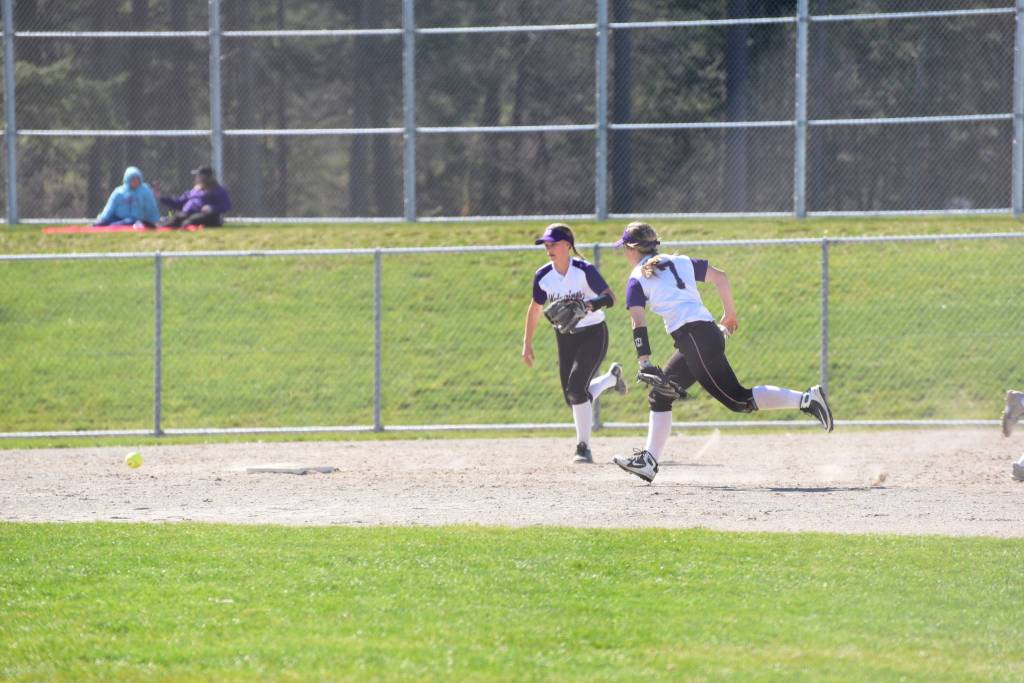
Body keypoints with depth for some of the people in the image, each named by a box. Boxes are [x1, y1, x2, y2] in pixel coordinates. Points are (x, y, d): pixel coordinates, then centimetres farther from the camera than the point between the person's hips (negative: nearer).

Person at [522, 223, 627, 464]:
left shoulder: (584, 270, -19)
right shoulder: (543, 276, -4)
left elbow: (610, 298, -22)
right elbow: (535, 308, 10)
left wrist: (590, 305, -42)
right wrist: (527, 343, 11)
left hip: (592, 333, -6)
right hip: (564, 337, 6)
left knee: (576, 388, -20)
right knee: (572, 397, 4)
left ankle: (583, 446, -8)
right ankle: (611, 378, 34)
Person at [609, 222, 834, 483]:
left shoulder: (637, 280, 3)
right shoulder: (681, 262, 21)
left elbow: (639, 324, -7)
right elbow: (720, 277, 18)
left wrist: (644, 363, -12)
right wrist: (730, 314, 26)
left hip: (693, 336, -9)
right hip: (710, 332, 9)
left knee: (738, 400, -13)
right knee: (659, 395, 16)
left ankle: (805, 400, -24)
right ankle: (648, 461, 15)